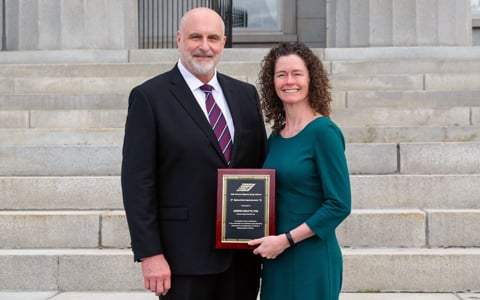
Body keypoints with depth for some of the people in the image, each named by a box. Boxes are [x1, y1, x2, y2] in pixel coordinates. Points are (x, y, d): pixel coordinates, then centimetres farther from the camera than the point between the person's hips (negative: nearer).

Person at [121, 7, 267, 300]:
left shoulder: (246, 94, 8)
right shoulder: (149, 97, -6)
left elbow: (262, 166, 12)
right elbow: (137, 182, -9)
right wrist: (150, 254, -13)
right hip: (185, 254, -4)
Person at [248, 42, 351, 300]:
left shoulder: (323, 131, -12)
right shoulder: (275, 137, 7)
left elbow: (339, 205, -15)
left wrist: (286, 239, -15)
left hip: (311, 259, -6)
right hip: (276, 259, 6)